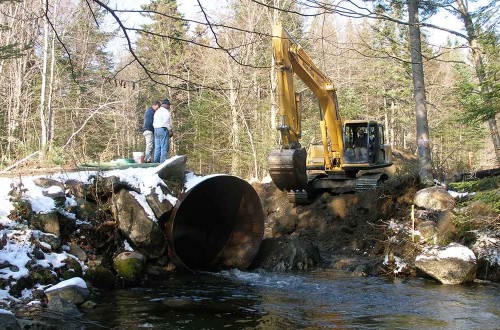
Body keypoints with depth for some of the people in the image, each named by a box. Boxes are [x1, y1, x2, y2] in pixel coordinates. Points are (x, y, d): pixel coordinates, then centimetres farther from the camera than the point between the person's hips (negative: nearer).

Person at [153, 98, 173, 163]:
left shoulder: (157, 111, 23)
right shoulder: (165, 111, -6)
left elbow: (154, 123, 20)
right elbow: (166, 122, -16)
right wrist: (170, 130, -13)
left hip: (156, 130, 9)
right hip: (163, 129, -9)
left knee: (157, 148, 7)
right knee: (164, 147, -9)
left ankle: (156, 162, 5)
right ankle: (163, 162, -14)